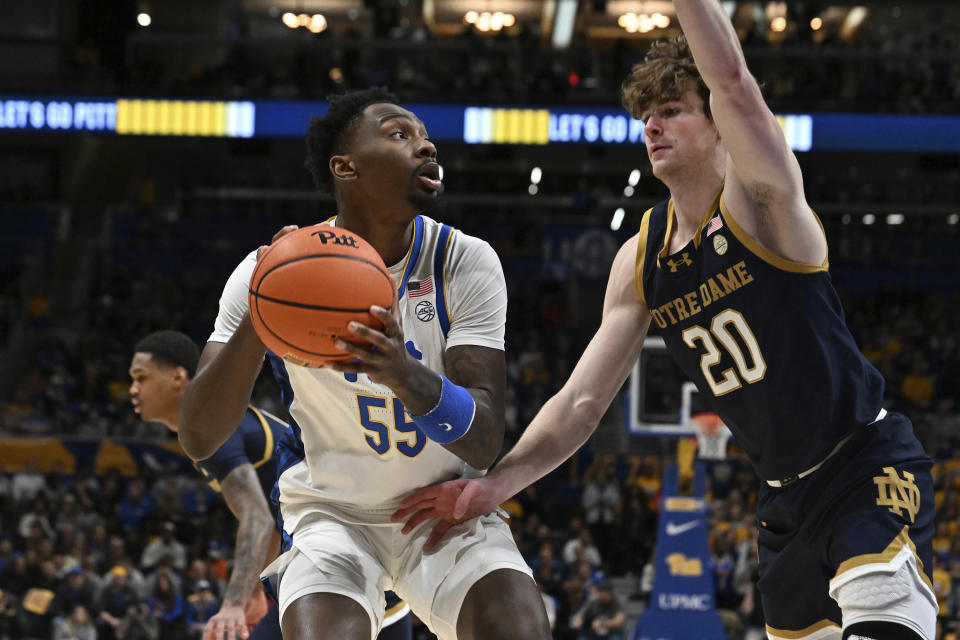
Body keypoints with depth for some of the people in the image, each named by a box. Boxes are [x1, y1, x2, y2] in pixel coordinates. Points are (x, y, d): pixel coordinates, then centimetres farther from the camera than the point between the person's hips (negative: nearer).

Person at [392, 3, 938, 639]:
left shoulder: (759, 201, -12)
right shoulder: (640, 261, 5)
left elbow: (732, 79, -33)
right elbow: (582, 401, 3)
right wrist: (495, 483, -11)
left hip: (870, 467, -8)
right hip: (786, 501, 8)